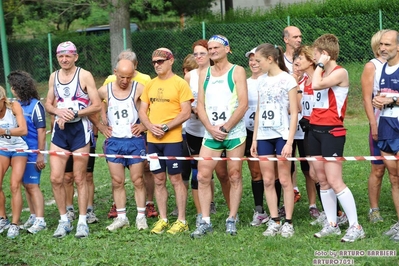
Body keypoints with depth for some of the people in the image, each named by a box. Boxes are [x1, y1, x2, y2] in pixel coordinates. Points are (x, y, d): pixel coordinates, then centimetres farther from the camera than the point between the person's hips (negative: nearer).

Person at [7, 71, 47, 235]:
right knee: (26, 185, 12)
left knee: (32, 186, -8)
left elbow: (41, 131, -13)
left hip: (32, 153, -7)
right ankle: (33, 217, 22)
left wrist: (40, 154, -15)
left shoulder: (35, 105, -11)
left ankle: (40, 221, -5)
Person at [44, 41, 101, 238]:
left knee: (79, 178, 1)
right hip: (59, 129, 4)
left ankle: (82, 222, 10)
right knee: (56, 178, -1)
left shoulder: (84, 76, -5)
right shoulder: (53, 77, 10)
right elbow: (48, 104, 15)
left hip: (80, 128, -4)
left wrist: (73, 113, -17)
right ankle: (64, 220, 12)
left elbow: (97, 105, -9)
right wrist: (58, 111, -6)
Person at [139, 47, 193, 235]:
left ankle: (181, 221, 6)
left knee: (176, 179, -1)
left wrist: (166, 127, -17)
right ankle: (162, 219, 16)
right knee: (159, 180, 9)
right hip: (152, 140, 5)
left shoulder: (180, 84, -4)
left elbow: (186, 113, -10)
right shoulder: (150, 85, 13)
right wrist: (150, 127, -6)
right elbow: (142, 111, 13)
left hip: (172, 139, -5)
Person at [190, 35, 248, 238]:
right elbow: (200, 104, 7)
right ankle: (205, 222, 4)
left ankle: (231, 220, 11)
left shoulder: (237, 71, -1)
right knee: (203, 176, -2)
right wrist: (211, 129, -7)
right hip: (210, 134, 4)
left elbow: (243, 104, -9)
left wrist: (225, 128, -14)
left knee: (235, 176, 2)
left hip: (234, 133, -4)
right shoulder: (204, 74, 12)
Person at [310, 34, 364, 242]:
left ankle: (355, 227, -6)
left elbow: (317, 85, -25)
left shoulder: (340, 72, -11)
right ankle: (332, 225, 16)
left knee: (334, 181, -12)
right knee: (322, 181, 9)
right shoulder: (321, 73, 15)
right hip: (315, 130, 8)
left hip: (332, 132, -8)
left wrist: (321, 64, -13)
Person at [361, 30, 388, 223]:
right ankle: (374, 210, 10)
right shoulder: (372, 66, 0)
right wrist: (374, 124, -12)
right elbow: (367, 98, -5)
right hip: (381, 125, -3)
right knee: (378, 169, 2)